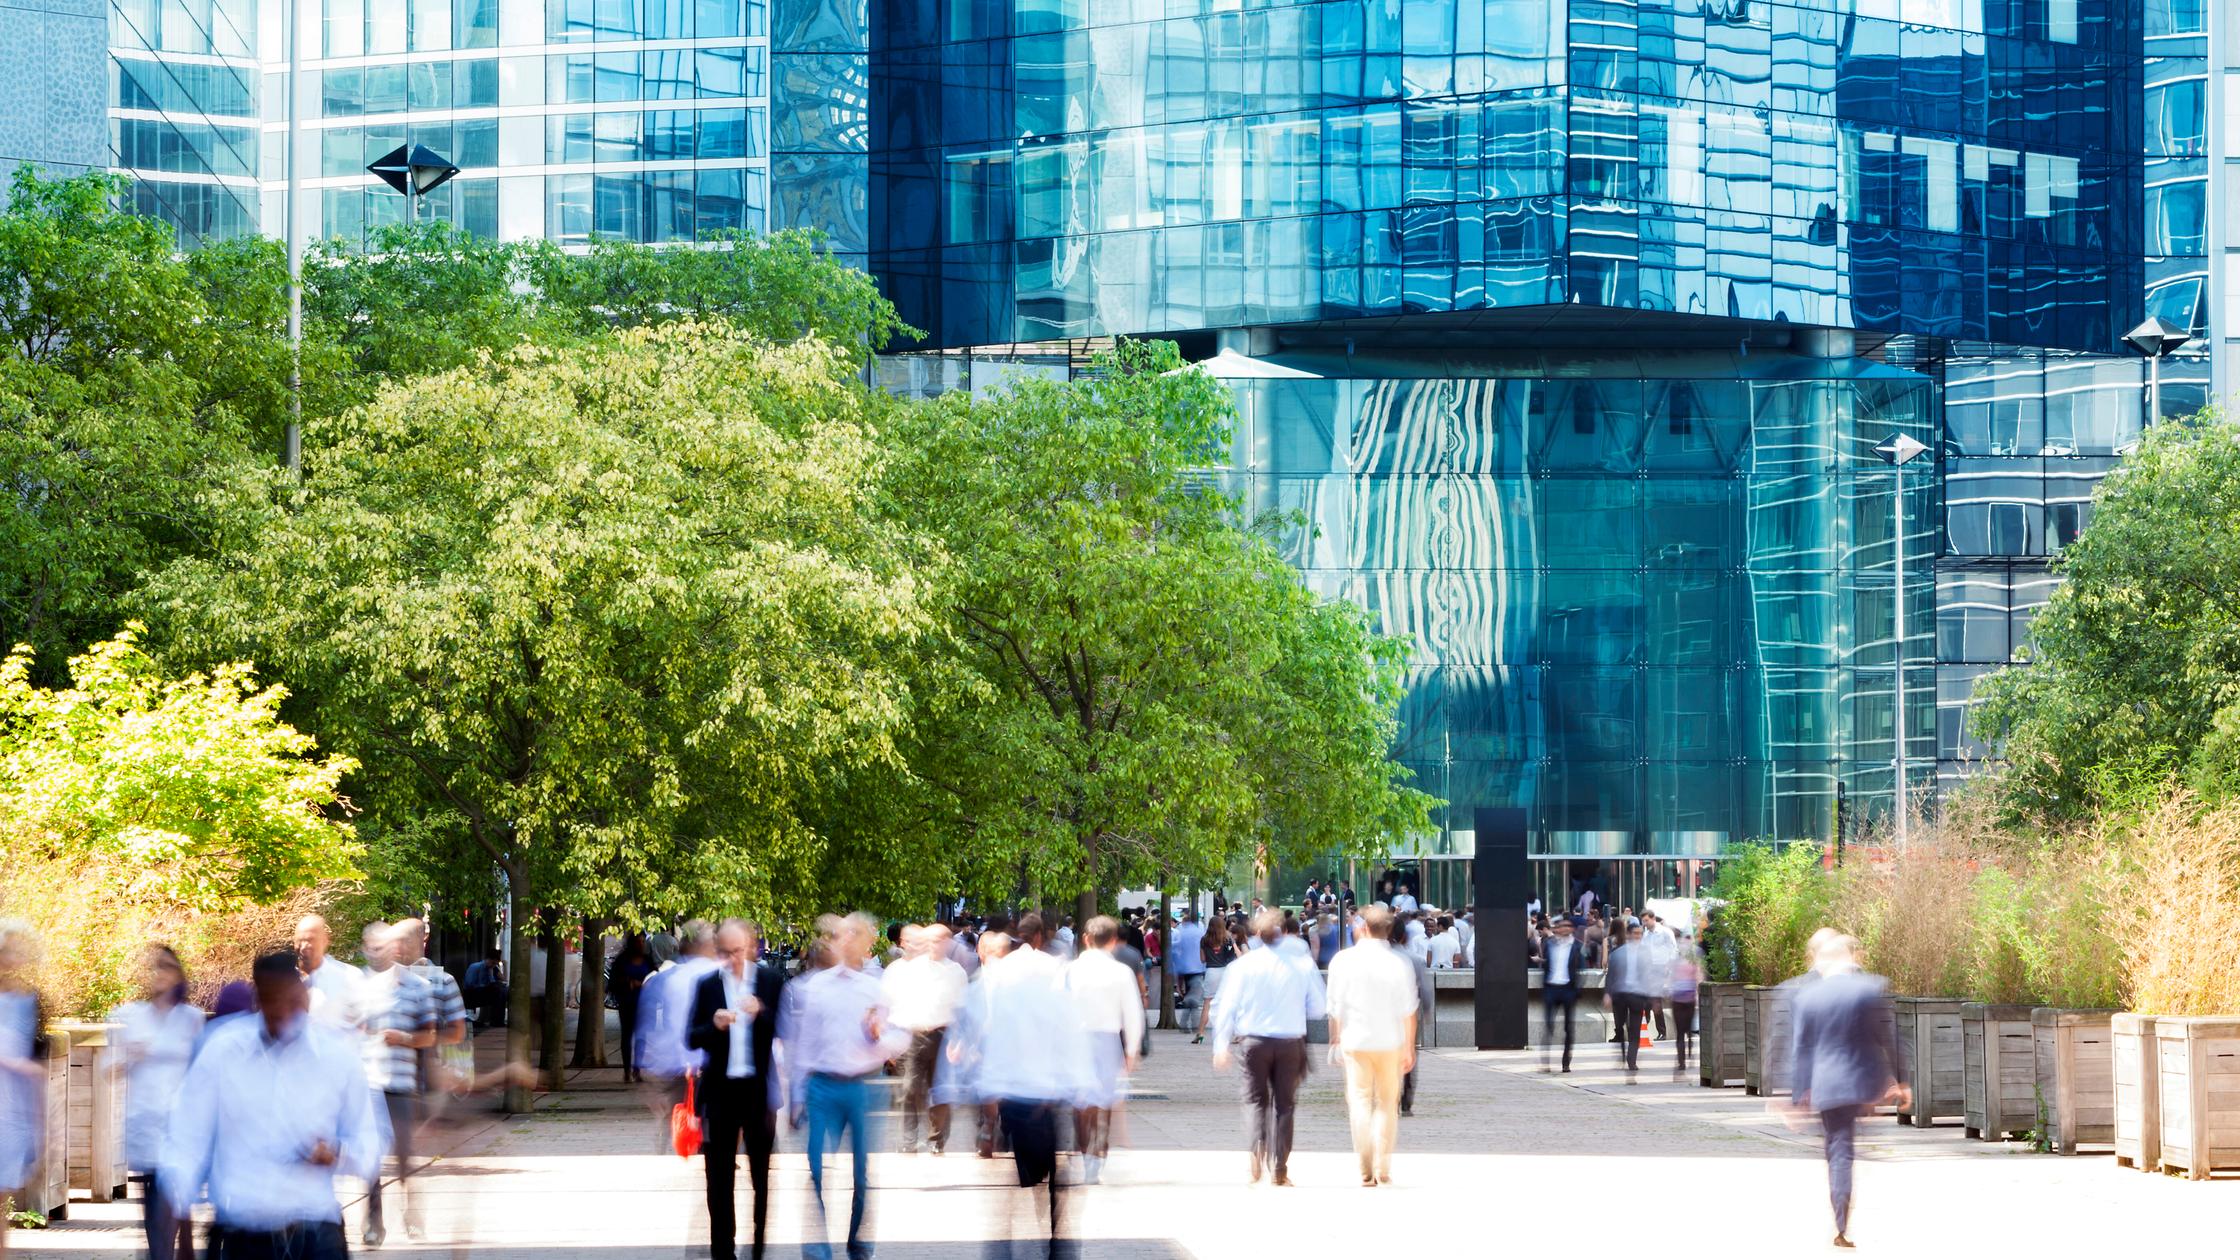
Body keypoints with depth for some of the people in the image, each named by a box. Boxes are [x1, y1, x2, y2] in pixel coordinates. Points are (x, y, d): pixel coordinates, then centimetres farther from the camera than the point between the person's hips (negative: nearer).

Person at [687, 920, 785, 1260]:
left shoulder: (771, 981, -1)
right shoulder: (706, 984, 1)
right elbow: (691, 1040, 1)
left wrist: (761, 1013, -22)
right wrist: (714, 1026, -19)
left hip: (760, 1088, -1)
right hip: (720, 1088, 1)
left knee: (764, 1173, 6)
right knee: (719, 1177, 6)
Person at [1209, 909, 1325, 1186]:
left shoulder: (1243, 965, -4)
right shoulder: (1302, 965, -3)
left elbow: (1229, 1006, -3)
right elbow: (1317, 1009, 3)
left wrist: (1222, 1045, 2)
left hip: (1254, 1041, 0)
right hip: (1291, 1043, 0)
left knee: (1255, 1098, 12)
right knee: (1284, 1103, 8)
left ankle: (1258, 1145, -14)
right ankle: (1280, 1168, 7)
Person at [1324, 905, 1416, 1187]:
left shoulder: (1343, 960, -4)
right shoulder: (1400, 964, -6)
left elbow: (1334, 1006, 1)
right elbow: (1408, 1012, -3)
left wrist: (1335, 1040, 12)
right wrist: (1409, 1049, 7)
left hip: (1354, 1041, 0)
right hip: (1390, 1042, 0)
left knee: (1359, 1102, 4)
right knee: (1387, 1105, 10)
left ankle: (1365, 1170, -3)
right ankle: (1383, 1170, 9)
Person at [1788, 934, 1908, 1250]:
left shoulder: (1804, 997, -1)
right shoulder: (1875, 988, -4)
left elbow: (1799, 1051, 2)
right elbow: (1890, 1038, -1)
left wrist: (1799, 1096, 6)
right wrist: (1900, 1081, 7)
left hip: (1828, 1087, 1)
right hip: (1871, 1081, -1)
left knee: (1838, 1154, 4)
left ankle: (1843, 1228, -1)